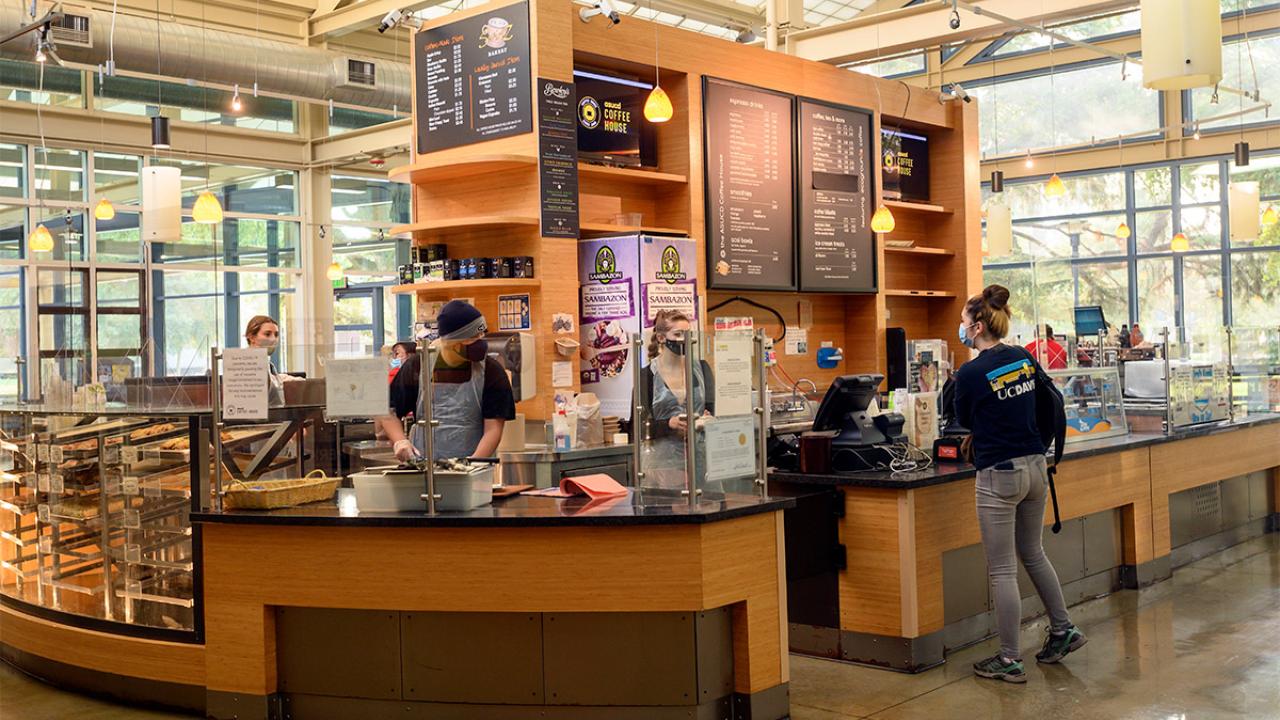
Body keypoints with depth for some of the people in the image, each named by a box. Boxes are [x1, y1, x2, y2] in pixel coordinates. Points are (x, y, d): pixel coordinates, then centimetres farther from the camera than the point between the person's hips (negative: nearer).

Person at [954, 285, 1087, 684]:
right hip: (1035, 467, 7)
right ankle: (1063, 629, 31)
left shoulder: (970, 374, -15)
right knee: (1033, 553, 25)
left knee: (1002, 570, 2)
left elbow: (965, 420, 2)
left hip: (999, 475, -7)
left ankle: (1010, 660, 9)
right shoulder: (1025, 358, 3)